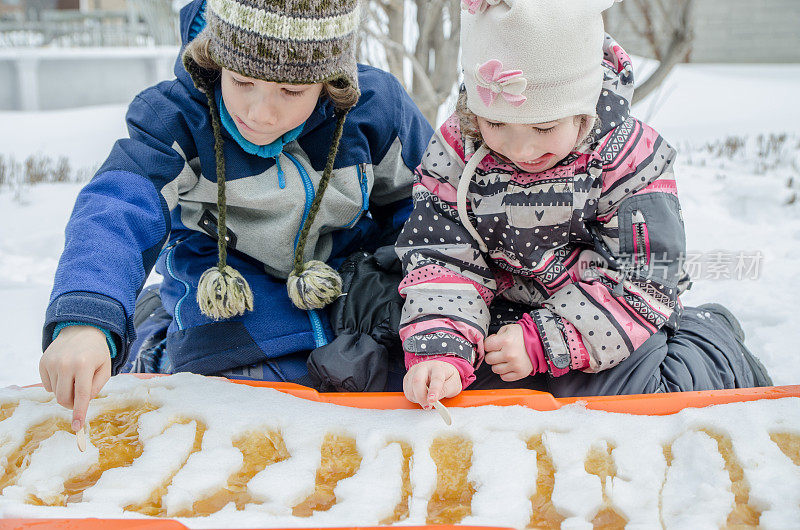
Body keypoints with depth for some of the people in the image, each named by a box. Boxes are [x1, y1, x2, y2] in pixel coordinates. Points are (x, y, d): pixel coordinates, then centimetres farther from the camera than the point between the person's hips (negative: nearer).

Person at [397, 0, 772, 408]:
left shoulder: (627, 159, -22)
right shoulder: (456, 153, -14)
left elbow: (638, 282, -22)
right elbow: (441, 260, -16)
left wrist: (544, 342, -30)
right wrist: (440, 352, -35)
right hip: (509, 311, 2)